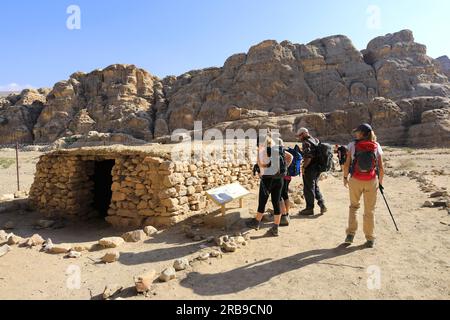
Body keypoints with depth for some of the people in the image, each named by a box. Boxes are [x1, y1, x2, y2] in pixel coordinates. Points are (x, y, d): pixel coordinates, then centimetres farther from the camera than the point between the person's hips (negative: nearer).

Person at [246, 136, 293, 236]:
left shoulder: (262, 150, -5)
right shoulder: (279, 148, 11)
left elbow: (260, 163, -20)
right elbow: (290, 156, 14)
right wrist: (285, 168, 12)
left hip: (267, 178, -5)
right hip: (279, 178, 5)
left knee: (262, 201, 9)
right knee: (276, 202, 8)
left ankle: (256, 223, 25)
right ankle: (275, 228, 13)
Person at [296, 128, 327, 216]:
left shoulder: (306, 143, -15)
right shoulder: (316, 140, 14)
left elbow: (308, 158, -24)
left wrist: (303, 167, -15)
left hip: (310, 169, -9)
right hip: (318, 168, 9)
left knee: (308, 189, 2)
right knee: (315, 186, 21)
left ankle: (310, 208, 10)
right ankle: (322, 205, 16)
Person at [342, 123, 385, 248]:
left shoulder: (353, 145, -7)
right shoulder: (377, 146, -2)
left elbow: (347, 164, -6)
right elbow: (381, 167, 0)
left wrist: (345, 177, 9)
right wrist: (380, 181, 14)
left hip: (355, 180, -1)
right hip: (371, 181, 1)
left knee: (354, 206, 19)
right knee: (370, 210, 12)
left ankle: (350, 234, 12)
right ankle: (370, 239, 21)